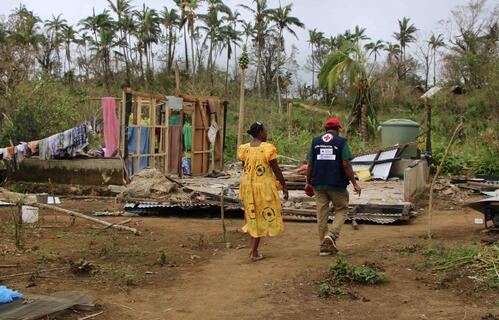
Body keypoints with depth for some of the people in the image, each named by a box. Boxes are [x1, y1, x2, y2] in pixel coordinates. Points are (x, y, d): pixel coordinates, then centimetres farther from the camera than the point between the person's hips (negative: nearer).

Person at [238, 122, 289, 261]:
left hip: (248, 185, 5)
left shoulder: (244, 148, -1)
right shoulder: (268, 148, -16)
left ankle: (253, 248, 23)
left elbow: (244, 169, 8)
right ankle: (254, 252, 8)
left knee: (253, 216, 19)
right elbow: (276, 170, -12)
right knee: (264, 217, 7)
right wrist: (285, 188, -3)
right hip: (264, 186, -5)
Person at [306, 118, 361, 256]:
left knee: (322, 213, 9)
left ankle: (324, 246, 13)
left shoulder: (315, 141, 6)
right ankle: (332, 235, -8)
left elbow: (310, 164, 4)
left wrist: (308, 182, 14)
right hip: (337, 184, -3)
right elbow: (346, 164, -10)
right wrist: (354, 183, -5)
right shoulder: (341, 142, -4)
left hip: (318, 184, 3)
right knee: (341, 210, 13)